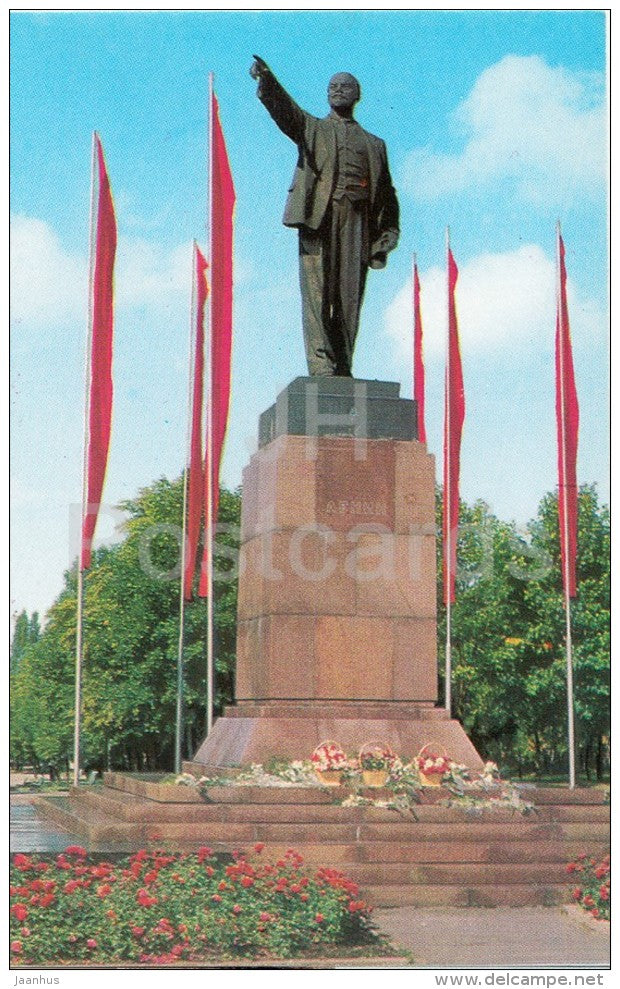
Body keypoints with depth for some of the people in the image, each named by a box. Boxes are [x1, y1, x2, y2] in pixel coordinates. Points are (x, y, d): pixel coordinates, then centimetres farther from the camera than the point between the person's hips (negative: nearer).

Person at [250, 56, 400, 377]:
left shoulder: (374, 145, 26)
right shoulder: (312, 128, 21)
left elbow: (387, 194, 22)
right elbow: (283, 108, 1)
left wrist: (388, 236, 8)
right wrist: (266, 80, -20)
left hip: (357, 221, 2)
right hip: (317, 216, -2)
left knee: (349, 297, -3)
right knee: (317, 292, -13)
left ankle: (342, 370, -1)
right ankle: (321, 367, -19)